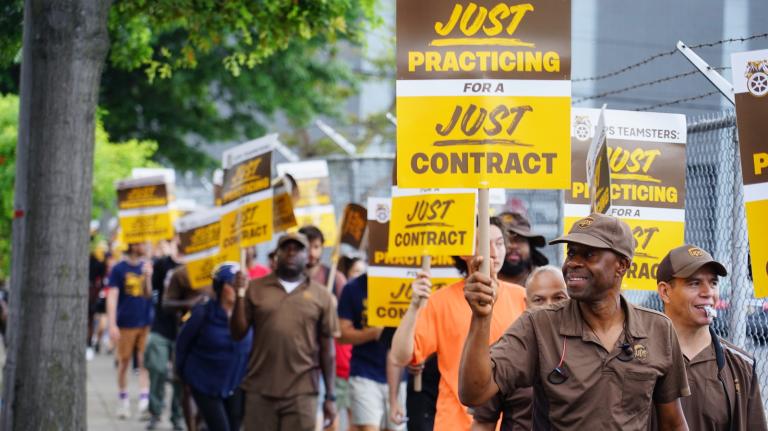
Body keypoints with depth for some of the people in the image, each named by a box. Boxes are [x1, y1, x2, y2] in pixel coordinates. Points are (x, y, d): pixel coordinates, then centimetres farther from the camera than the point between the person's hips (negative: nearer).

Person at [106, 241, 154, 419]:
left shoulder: (147, 267, 8)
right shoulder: (119, 269, -3)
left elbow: (148, 294, 4)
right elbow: (112, 297, -6)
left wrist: (148, 276, -14)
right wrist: (112, 325, -13)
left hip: (146, 323, 2)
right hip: (126, 323, -2)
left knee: (145, 362, -5)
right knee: (124, 362, 6)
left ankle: (145, 398, -9)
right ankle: (123, 400, 17)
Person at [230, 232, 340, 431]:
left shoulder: (321, 296, 5)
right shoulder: (256, 288, 5)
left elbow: (327, 349, 6)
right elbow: (237, 333, 4)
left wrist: (330, 396, 4)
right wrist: (240, 295, -9)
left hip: (301, 394, -1)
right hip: (260, 391, 1)